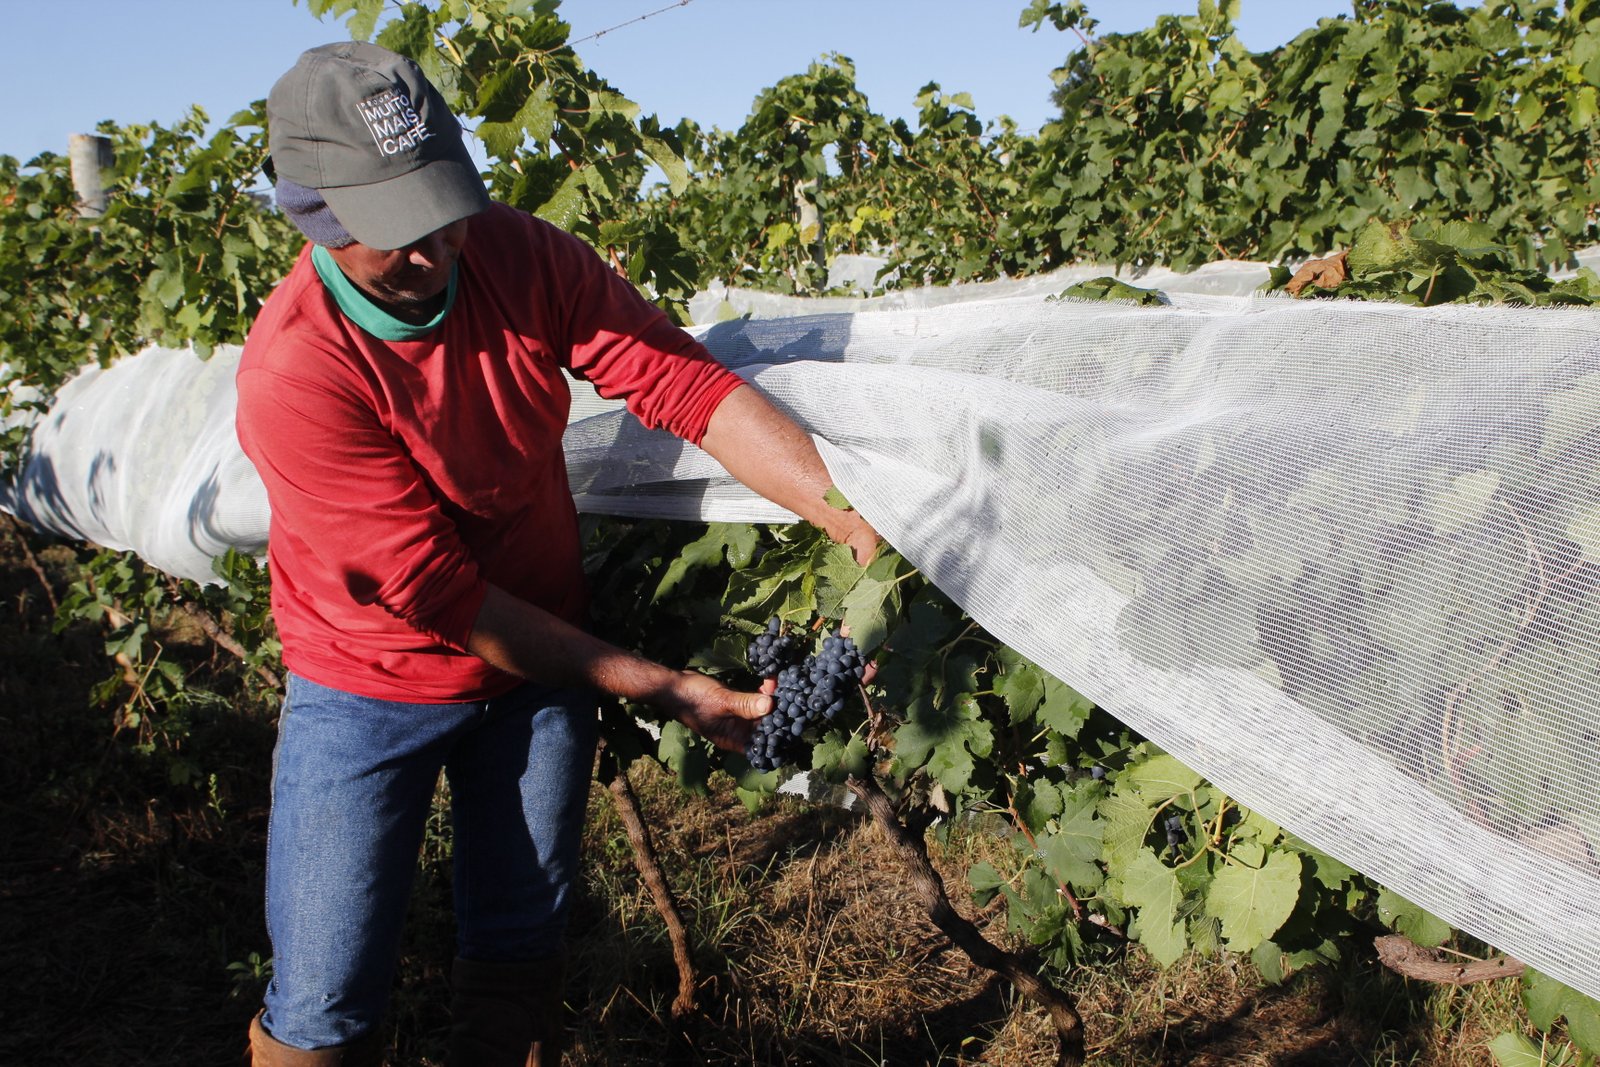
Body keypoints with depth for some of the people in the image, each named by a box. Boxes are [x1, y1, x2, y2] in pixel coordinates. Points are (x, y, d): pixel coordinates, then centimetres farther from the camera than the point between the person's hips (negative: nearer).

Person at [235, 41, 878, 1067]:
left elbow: (685, 379, -21)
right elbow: (437, 596, -24)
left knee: (520, 952, 15)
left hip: (544, 664, 4)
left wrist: (852, 515, -35)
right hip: (376, 685, -3)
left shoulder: (520, 255, -14)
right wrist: (661, 687, -22)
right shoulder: (293, 370, -25)